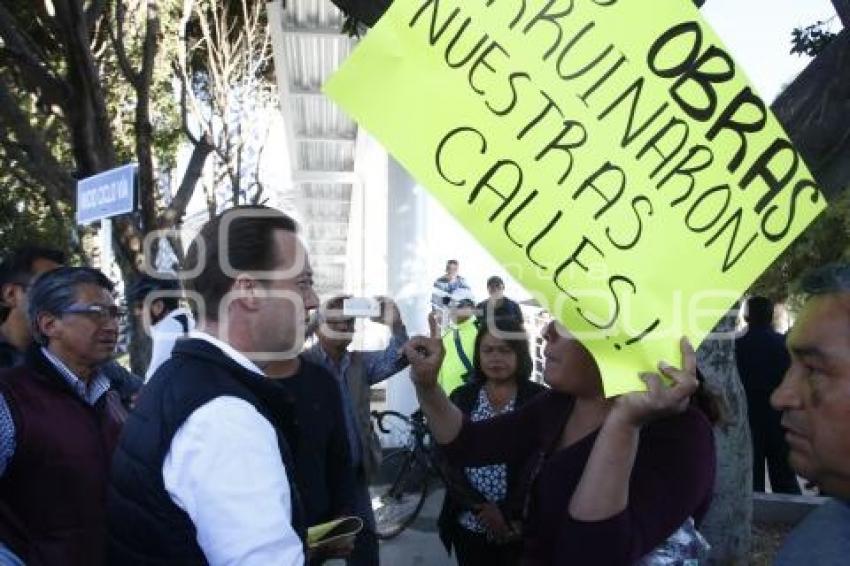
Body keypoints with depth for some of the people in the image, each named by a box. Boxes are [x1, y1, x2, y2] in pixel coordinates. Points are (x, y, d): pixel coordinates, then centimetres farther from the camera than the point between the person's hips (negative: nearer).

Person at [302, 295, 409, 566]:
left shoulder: (360, 362, 7)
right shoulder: (304, 362, -7)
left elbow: (395, 358, -7)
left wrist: (396, 326, -27)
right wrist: (316, 319, -35)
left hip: (355, 473, 5)